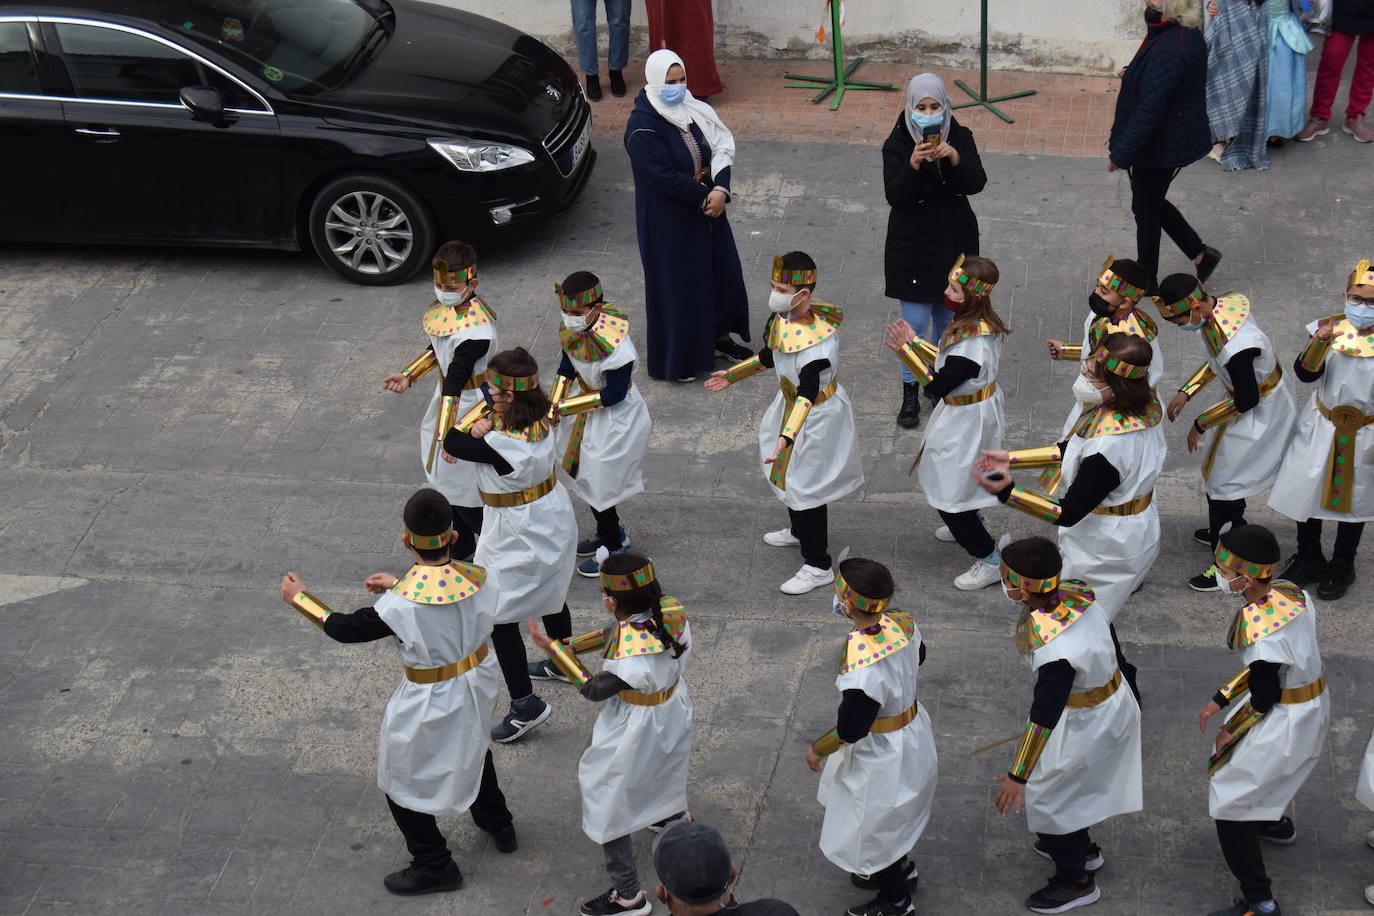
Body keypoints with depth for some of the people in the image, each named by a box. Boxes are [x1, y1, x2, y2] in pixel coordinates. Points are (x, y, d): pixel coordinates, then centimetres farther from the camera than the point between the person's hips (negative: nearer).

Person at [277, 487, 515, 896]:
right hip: (477, 687, 6)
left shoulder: (401, 605, -33)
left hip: (431, 703, -6)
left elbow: (346, 628, -17)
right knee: (472, 746, 36)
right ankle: (498, 823, 56)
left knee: (401, 780, 17)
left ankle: (435, 865, 30)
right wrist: (399, 584, 10)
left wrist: (299, 598, -2)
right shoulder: (478, 578, -18)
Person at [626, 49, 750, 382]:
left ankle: (717, 336, 39)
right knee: (677, 283, 4)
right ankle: (677, 358, 20)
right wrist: (704, 196, -18)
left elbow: (721, 149, -3)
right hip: (668, 220, -7)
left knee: (722, 272, 18)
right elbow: (664, 177, -25)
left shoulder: (693, 109, 0)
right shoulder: (642, 127, -22)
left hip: (707, 207, 8)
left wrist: (720, 190, -20)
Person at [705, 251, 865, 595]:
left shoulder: (819, 338, -35)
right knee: (787, 474, 28)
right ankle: (799, 531, 54)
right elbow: (769, 356, 12)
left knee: (805, 486, 1)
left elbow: (808, 393, -42)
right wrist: (732, 375, 20)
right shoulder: (782, 316, -8)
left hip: (817, 418, -9)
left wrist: (787, 436, -51)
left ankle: (818, 566, 15)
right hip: (790, 405, 9)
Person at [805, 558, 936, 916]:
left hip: (882, 755, -8)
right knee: (889, 814, 32)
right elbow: (918, 657, 7)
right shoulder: (903, 624, -16)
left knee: (872, 824, 17)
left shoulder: (861, 667, -39)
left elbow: (850, 730, -28)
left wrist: (818, 749, -11)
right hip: (913, 734, 8)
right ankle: (900, 867, 55)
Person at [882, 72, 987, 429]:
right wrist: (913, 165, -35)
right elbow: (895, 197, -19)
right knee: (915, 322, -3)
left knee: (948, 319, 14)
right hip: (912, 245, -3)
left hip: (954, 240, 3)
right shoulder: (897, 145, -11)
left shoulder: (960, 138, -3)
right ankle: (910, 393, 12)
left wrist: (955, 158, -30)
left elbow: (977, 184, -13)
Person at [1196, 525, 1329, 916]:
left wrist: (1232, 730, -2)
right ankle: (1276, 823, 59)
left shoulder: (1260, 627, -33)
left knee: (1228, 792, 2)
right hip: (1312, 704, 9)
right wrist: (1220, 700, 8)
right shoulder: (1289, 592, -7)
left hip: (1288, 721, -9)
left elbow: (1263, 699, -21)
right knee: (1246, 760, 32)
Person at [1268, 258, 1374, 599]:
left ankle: (1342, 567, 39)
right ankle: (1308, 560, 39)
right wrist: (1320, 343, -35)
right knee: (1306, 491, 15)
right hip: (1320, 427, 2)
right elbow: (1305, 373, -20)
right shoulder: (1330, 328, -12)